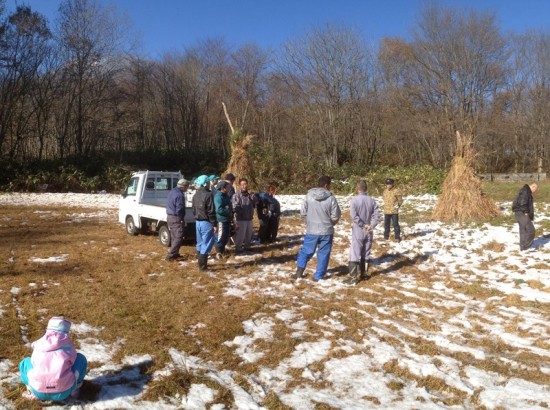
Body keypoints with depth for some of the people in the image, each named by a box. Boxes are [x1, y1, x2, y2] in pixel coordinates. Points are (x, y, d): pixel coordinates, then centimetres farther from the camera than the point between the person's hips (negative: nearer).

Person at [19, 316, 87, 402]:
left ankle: (33, 391, 10)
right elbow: (73, 361, 29)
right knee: (81, 358, 20)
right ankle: (75, 389, 13)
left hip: (39, 392, 2)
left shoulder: (39, 343, 17)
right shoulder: (68, 344, 12)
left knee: (25, 362, 28)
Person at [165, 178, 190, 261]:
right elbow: (179, 209, -21)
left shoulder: (172, 192, 11)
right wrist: (182, 219, -7)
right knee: (179, 238, -5)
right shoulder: (179, 195, -20)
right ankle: (170, 255, -7)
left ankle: (175, 253, 26)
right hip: (176, 218, -10)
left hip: (169, 217, 10)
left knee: (174, 237, 18)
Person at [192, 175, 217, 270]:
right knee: (206, 244, -3)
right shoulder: (207, 194, -16)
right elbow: (211, 211, -17)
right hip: (206, 222, -8)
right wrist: (214, 224, -13)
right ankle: (202, 265, -3)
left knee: (200, 243, 16)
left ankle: (201, 263, 25)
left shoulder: (195, 195, 11)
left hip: (198, 222, 8)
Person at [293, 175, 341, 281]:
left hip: (311, 230, 2)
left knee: (306, 251, 16)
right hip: (326, 231, -2)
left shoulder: (309, 195, -7)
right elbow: (335, 216, -7)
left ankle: (299, 272, 18)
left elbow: (303, 212, -2)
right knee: (323, 254, 10)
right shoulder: (331, 198, -12)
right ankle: (318, 276, 15)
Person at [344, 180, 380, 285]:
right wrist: (371, 226, -9)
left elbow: (354, 216, -20)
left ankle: (353, 277, -3)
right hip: (368, 232, 5)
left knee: (355, 254, -2)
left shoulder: (354, 200, -11)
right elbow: (376, 215, -5)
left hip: (358, 232, -5)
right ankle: (362, 274, 24)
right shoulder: (372, 201, 3)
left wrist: (363, 226, -12)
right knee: (366, 254, 15)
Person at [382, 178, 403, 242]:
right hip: (386, 211, 5)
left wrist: (397, 205, -10)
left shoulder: (396, 191, -8)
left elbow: (400, 200, -2)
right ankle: (386, 236, 23)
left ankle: (397, 236, 9)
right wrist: (386, 205, 13)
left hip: (394, 211, -5)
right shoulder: (385, 191, 8)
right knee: (386, 224, 12)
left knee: (395, 224, 0)